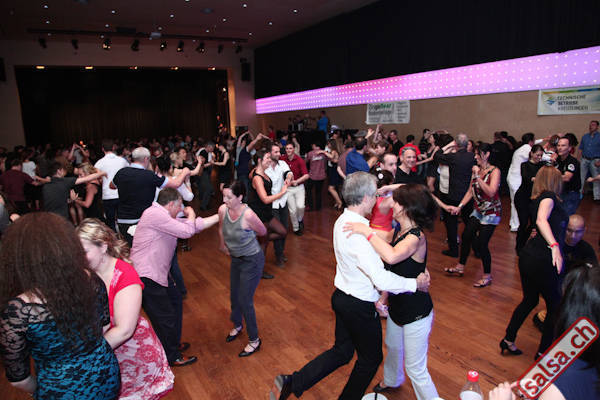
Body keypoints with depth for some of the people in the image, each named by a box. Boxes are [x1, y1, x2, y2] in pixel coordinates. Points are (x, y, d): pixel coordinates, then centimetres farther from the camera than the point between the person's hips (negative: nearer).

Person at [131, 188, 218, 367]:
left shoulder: (164, 216, 12)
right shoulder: (154, 214, -19)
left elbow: (197, 224, 14)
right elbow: (187, 231, -21)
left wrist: (220, 216, 15)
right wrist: (191, 214, -2)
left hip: (158, 272, 11)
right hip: (146, 277, -11)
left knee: (175, 301, 23)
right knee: (165, 318, 1)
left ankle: (173, 344, 41)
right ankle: (171, 358, 20)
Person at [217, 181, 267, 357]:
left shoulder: (248, 215, -31)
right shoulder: (223, 210, -14)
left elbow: (263, 232, -12)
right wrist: (222, 245, 21)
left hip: (252, 260, -6)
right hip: (236, 258, 6)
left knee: (245, 301, 0)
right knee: (234, 297, 21)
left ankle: (254, 340, 22)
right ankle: (237, 326, 51)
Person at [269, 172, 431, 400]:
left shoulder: (343, 221, 0)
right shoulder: (359, 233, -30)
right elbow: (382, 279, -30)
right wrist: (415, 283, -17)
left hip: (342, 296, 9)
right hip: (360, 306, -8)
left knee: (342, 351, 23)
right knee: (371, 358, 18)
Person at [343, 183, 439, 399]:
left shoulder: (416, 237, -29)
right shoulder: (400, 232, -1)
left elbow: (391, 256, -49)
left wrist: (366, 231, -41)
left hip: (416, 312, -10)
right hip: (397, 306, 10)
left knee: (416, 369, 2)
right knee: (393, 347, 32)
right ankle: (392, 381, 59)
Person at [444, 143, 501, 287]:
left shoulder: (494, 171, -15)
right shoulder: (476, 170, 5)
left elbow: (491, 192, -28)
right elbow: (471, 191, 10)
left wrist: (478, 176, -27)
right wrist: (459, 206, 4)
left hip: (491, 212, -7)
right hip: (478, 210, 7)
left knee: (482, 244, -7)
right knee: (466, 236, 10)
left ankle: (487, 276, 10)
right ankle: (460, 267, 28)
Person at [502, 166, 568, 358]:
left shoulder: (537, 199, 15)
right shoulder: (549, 196, -10)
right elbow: (541, 220, -30)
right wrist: (555, 246, -39)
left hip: (528, 255, 9)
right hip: (543, 260, -9)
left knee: (529, 300, 23)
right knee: (555, 306, 10)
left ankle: (508, 340, 31)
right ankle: (544, 351, 21)